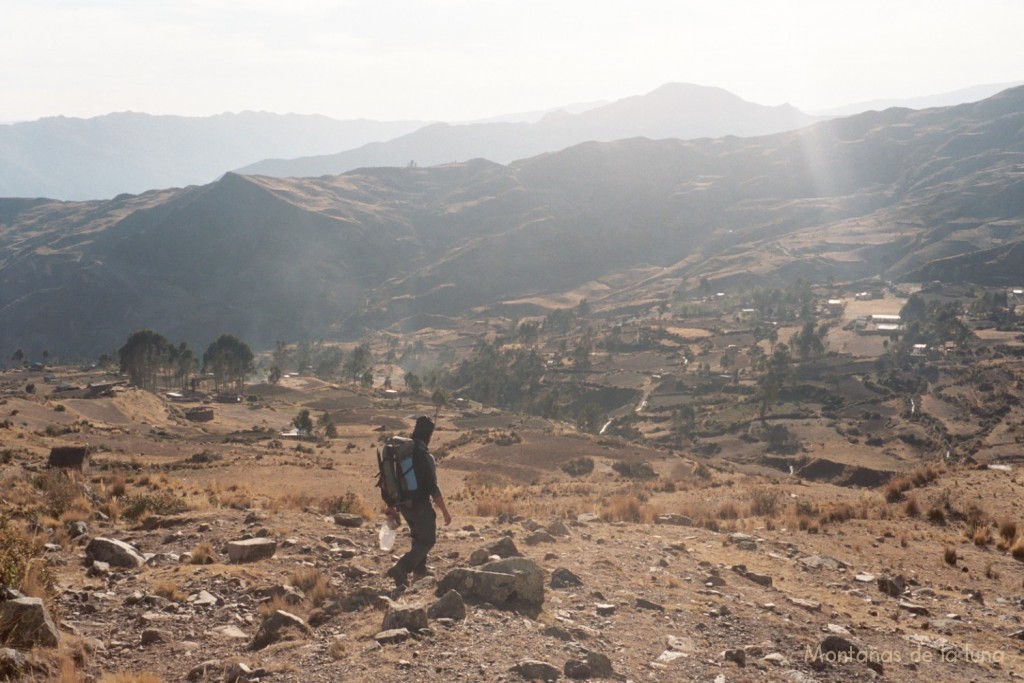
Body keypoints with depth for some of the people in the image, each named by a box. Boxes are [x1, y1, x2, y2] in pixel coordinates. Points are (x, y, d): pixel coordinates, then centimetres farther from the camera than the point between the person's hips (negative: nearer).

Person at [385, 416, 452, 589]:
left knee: (418, 535, 27)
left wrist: (391, 506, 18)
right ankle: (400, 568, -10)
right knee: (427, 540, 5)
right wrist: (445, 511, -12)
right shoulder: (425, 456, -20)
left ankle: (420, 569, 34)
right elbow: (433, 488, -20)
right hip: (420, 505, -7)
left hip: (403, 503, 7)